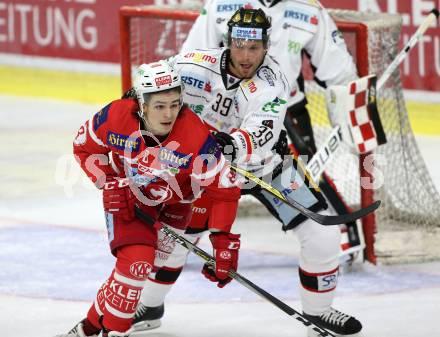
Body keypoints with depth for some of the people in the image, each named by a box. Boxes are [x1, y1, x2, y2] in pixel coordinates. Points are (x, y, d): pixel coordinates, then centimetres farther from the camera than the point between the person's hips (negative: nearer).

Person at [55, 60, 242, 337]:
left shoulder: (198, 137, -34)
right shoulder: (115, 117, -28)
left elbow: (224, 190, -25)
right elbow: (85, 147, -7)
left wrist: (224, 241, -26)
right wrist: (110, 184, -16)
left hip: (173, 204, 1)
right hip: (127, 196, 0)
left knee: (141, 268, -1)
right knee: (136, 259, -18)